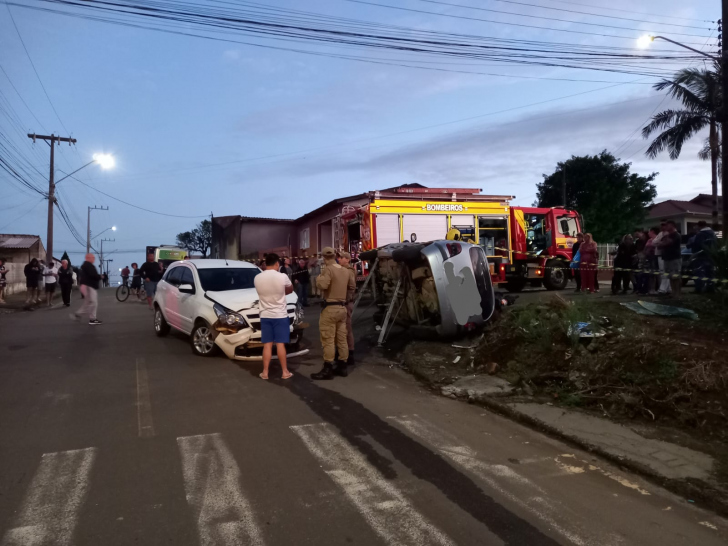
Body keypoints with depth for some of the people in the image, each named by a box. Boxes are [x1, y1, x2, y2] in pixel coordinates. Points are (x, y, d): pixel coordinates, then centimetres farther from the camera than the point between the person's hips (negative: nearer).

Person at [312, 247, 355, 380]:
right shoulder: (346, 271, 11)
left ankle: (328, 369, -2)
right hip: (342, 308, 8)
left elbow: (323, 285, -28)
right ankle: (342, 366, 19)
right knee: (342, 338, 12)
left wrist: (319, 278, -8)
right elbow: (352, 286, 22)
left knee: (328, 339, -4)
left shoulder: (328, 270, -13)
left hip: (330, 308, -8)